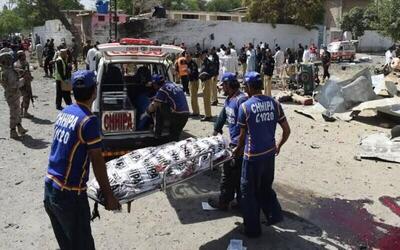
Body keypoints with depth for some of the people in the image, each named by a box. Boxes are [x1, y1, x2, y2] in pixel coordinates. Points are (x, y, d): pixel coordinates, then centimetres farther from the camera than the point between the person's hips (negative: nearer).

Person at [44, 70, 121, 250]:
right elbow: (97, 162, -16)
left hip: (49, 188, 8)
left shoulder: (64, 112, 5)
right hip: (69, 194, -8)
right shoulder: (88, 120, -18)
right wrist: (108, 195, -7)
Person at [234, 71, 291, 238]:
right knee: (266, 187, 26)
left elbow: (242, 135, -5)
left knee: (249, 192, 11)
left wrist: (238, 150, 13)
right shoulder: (274, 103, -1)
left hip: (253, 156, -5)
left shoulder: (245, 106, -13)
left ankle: (252, 229, 21)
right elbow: (287, 130, 2)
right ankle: (274, 214, 20)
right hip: (270, 154, 5)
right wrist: (279, 146, 19)